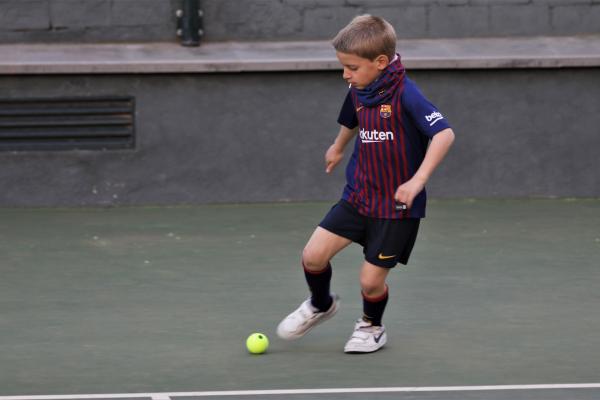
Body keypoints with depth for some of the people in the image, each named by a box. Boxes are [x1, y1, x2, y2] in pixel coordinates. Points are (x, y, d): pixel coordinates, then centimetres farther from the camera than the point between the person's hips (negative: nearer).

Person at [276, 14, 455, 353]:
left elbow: (444, 134, -29)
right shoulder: (358, 92, 2)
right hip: (358, 196, 6)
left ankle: (372, 326, 30)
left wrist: (417, 180, -37)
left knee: (371, 280, -3)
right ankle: (321, 305, 28)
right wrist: (339, 147, 45)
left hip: (396, 206, -6)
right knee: (314, 255, -3)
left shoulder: (405, 95, -21)